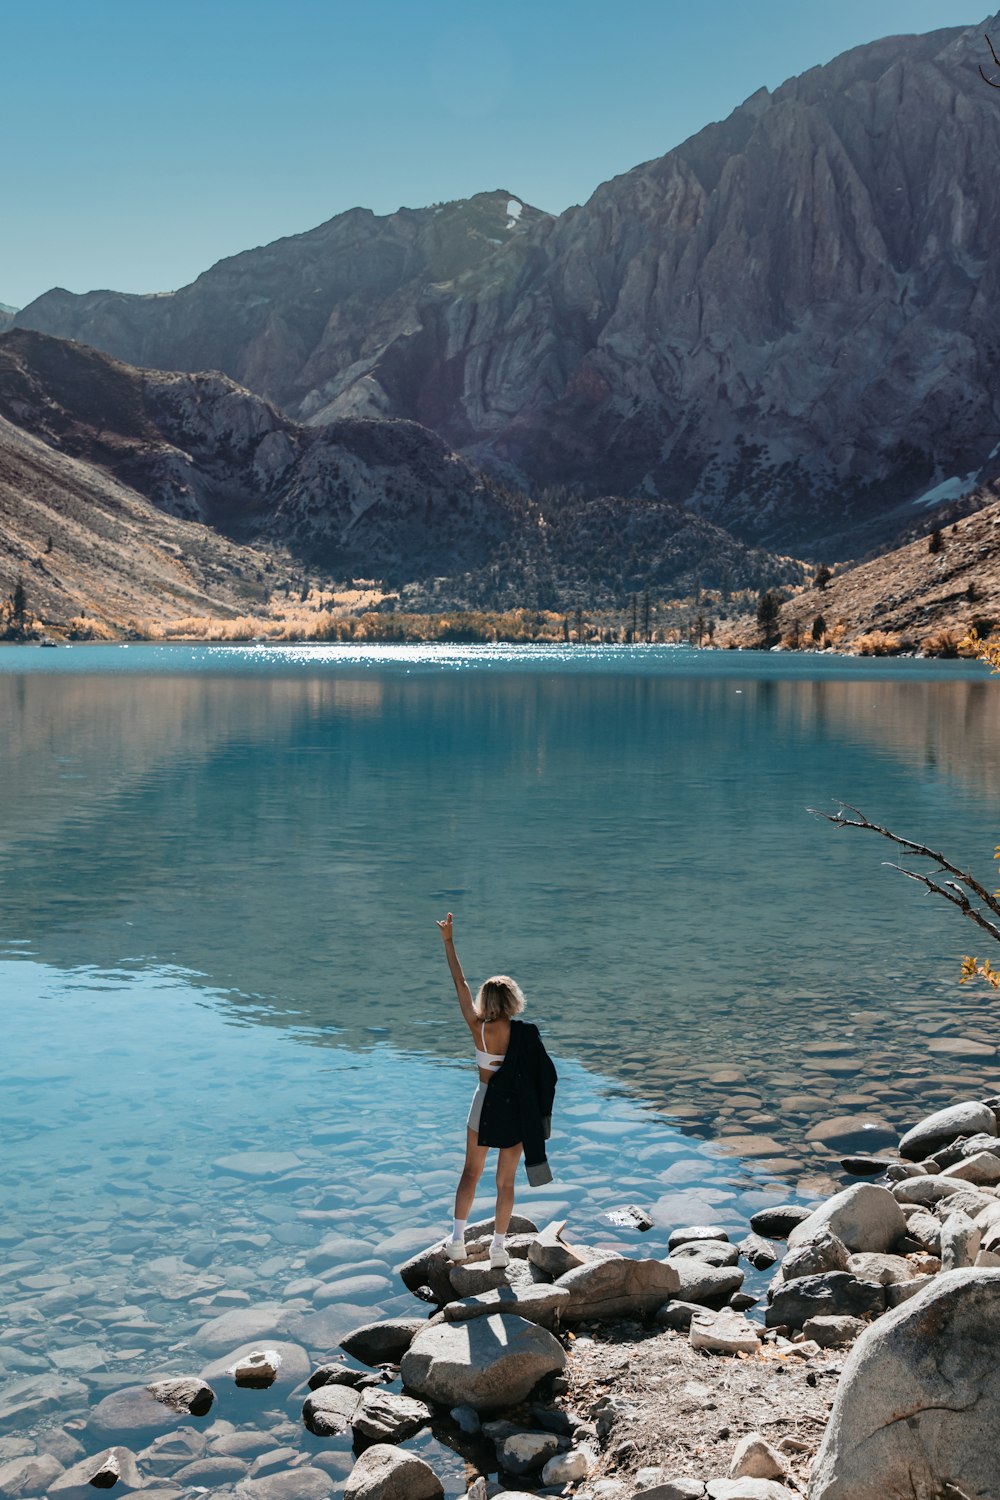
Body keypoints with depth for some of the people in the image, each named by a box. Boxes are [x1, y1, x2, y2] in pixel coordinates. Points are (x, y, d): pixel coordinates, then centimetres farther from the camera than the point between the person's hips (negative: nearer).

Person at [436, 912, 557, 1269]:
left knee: (471, 1173, 18)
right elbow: (543, 1076, -9)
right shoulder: (526, 1033, -13)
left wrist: (448, 941, -4)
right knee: (506, 1180, 11)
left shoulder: (479, 1029, -14)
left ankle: (457, 1240, 19)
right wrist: (538, 1117, 3)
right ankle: (499, 1248, 16)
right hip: (517, 1109, 0)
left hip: (486, 1105, 0)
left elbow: (460, 983, -9)